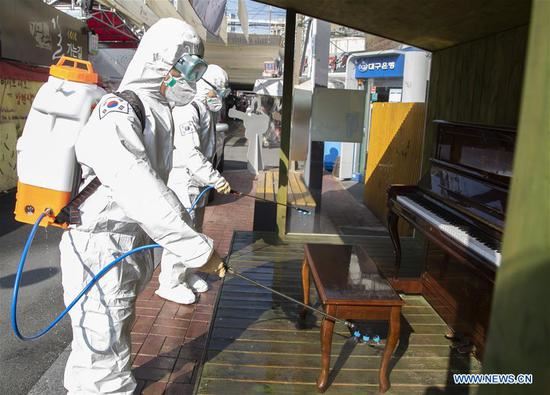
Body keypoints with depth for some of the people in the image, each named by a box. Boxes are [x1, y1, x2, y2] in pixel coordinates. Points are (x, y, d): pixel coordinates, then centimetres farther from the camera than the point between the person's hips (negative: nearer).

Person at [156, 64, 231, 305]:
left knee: (194, 230, 18)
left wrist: (211, 179, 19)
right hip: (183, 179, -10)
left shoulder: (206, 108, 13)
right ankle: (170, 284, 6)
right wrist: (215, 179, -29)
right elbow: (190, 153, -27)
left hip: (199, 180, 10)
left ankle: (186, 274, 33)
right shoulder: (187, 110, -20)